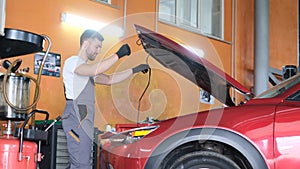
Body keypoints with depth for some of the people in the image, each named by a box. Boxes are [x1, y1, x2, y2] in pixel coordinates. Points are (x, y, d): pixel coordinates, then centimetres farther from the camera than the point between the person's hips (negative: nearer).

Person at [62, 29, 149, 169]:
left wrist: (134, 70, 19)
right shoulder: (72, 62, -7)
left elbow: (109, 79, 25)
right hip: (76, 120, -10)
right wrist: (118, 55, -20)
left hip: (84, 120, 10)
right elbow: (96, 70, -25)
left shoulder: (87, 68, 25)